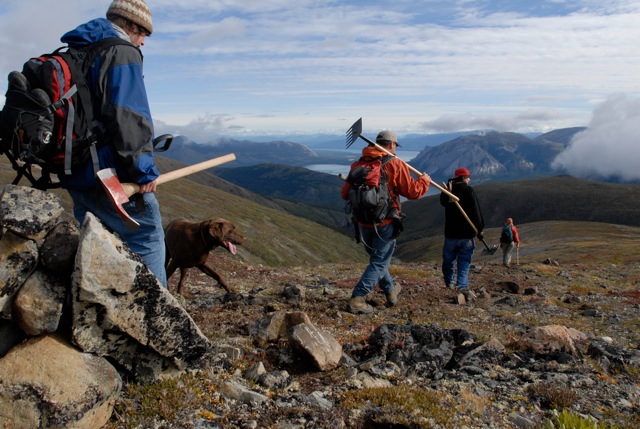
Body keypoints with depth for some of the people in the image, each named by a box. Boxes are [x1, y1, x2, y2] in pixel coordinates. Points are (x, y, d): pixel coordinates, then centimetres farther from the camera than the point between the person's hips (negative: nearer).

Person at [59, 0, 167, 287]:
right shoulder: (123, 53, -9)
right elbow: (129, 116, -21)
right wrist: (144, 168, -17)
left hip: (75, 174, 9)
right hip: (111, 177, -9)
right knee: (147, 240, 0)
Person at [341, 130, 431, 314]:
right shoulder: (395, 164, -10)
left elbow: (345, 194, 5)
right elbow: (413, 192, -8)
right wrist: (425, 180, 12)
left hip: (363, 223, 5)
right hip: (385, 224, -5)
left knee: (377, 258, 23)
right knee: (379, 263, 3)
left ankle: (390, 292, 41)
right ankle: (357, 299, -6)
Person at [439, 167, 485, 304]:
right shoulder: (469, 190, -9)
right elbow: (476, 212, -12)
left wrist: (450, 185, 10)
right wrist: (480, 229, -5)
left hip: (450, 234, 3)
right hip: (467, 234, -3)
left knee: (448, 261, 16)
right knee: (464, 262, 1)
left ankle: (449, 285, 22)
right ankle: (463, 287, -14)